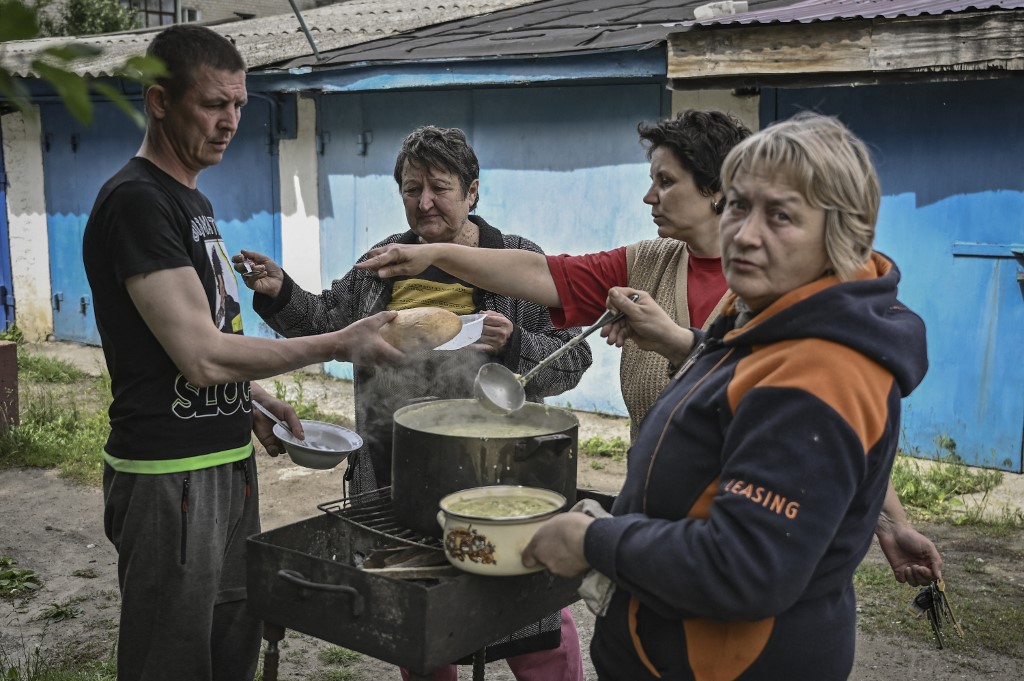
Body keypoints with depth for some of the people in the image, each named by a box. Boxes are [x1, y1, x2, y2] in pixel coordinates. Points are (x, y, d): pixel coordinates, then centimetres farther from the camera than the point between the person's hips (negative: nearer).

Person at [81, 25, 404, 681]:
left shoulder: (194, 201, 14)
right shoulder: (135, 202, -16)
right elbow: (202, 356, -23)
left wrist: (253, 399, 11)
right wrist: (340, 344, -19)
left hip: (230, 463, 9)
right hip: (169, 474, -9)